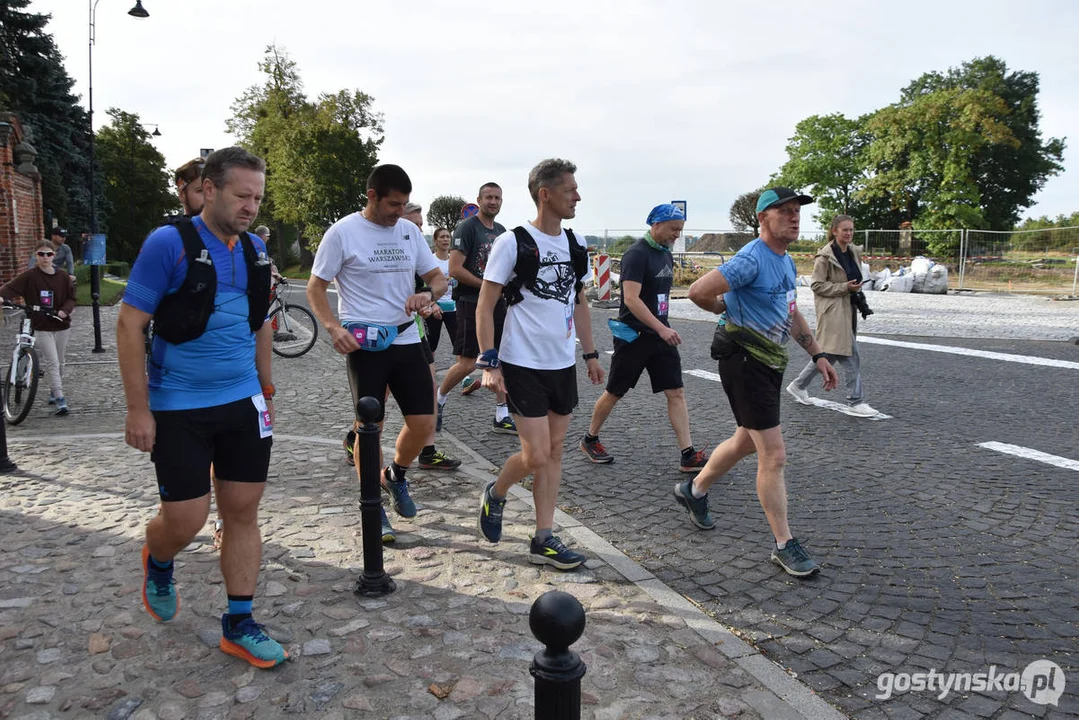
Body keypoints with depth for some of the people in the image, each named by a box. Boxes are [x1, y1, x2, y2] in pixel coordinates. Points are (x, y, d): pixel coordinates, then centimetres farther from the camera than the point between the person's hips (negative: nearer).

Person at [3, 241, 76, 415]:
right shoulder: (30, 276, -7)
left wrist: (65, 310, -15)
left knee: (60, 363, 15)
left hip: (61, 326, 3)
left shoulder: (63, 276, 1)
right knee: (52, 363, -10)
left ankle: (54, 393, 35)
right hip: (42, 327, -3)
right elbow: (11, 287, -16)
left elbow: (71, 298, 4)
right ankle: (60, 401, -12)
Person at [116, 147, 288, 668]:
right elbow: (129, 324, -11)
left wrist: (266, 388, 15)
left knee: (243, 511, 6)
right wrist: (138, 409, -13)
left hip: (243, 403, 5)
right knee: (185, 519, 0)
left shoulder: (255, 250, 7)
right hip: (179, 408, -5)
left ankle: (239, 625, 19)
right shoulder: (169, 243, -11)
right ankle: (157, 564, 37)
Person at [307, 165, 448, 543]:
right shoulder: (342, 232, -6)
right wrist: (333, 327, -19)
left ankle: (395, 475, 33)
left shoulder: (409, 231, 8)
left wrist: (427, 294, -11)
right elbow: (315, 288, -3)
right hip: (365, 345, -4)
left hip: (407, 340, 5)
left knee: (423, 423, 3)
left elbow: (438, 278, 12)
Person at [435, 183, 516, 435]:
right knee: (467, 363, -4)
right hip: (471, 304, -7)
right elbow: (455, 269, -18)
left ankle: (502, 417, 14)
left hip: (497, 303, 7)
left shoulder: (501, 230, 14)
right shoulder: (467, 227, -10)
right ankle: (438, 399, 20)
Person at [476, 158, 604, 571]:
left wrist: (591, 354, 16)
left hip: (563, 365, 7)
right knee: (536, 456, -6)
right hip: (523, 365, -6)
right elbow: (485, 307, -9)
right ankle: (495, 495, 25)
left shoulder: (575, 245, 9)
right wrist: (489, 363, -15)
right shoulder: (512, 242, -10)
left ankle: (543, 540, 18)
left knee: (554, 452, 9)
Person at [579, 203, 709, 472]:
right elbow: (631, 299, -25)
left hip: (660, 335, 7)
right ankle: (590, 439, 26)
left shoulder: (666, 254, 11)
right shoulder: (636, 254, -16)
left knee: (676, 392, -1)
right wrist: (661, 328, -30)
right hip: (633, 336, -7)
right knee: (614, 392, 6)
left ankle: (688, 455, 0)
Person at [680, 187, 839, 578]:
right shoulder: (752, 259, -18)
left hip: (770, 363, 10)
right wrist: (732, 309, -5)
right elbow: (698, 291, -26)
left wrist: (818, 354, 16)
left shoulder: (786, 262, 13)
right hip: (745, 363, -10)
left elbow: (792, 315, 23)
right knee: (774, 456, -6)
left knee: (746, 441, 22)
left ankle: (694, 490, 42)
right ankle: (784, 545, 6)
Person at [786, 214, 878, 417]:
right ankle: (855, 402, 1)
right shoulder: (825, 256, -13)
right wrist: (845, 287, -19)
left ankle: (798, 385, 29)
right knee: (850, 357, -8)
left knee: (829, 354, 14)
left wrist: (857, 290, 12)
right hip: (832, 311, -9)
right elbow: (817, 285, -14)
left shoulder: (854, 252, 11)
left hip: (848, 309, 9)